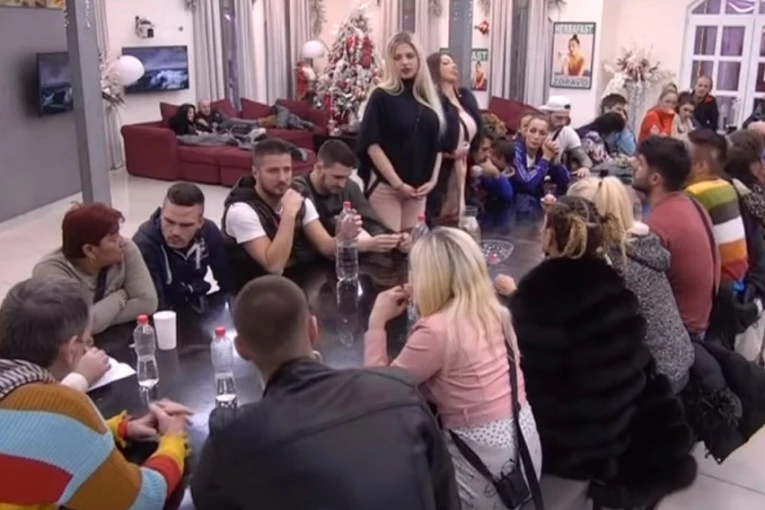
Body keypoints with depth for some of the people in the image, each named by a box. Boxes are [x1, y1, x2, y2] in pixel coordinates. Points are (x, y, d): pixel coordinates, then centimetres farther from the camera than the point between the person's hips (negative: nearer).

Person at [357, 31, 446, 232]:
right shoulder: (381, 96, -6)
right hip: (385, 186, -5)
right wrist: (397, 183, -16)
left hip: (418, 188, 5)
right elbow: (372, 144, -13)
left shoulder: (431, 97, 9)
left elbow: (438, 144, 12)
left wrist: (433, 179, 0)